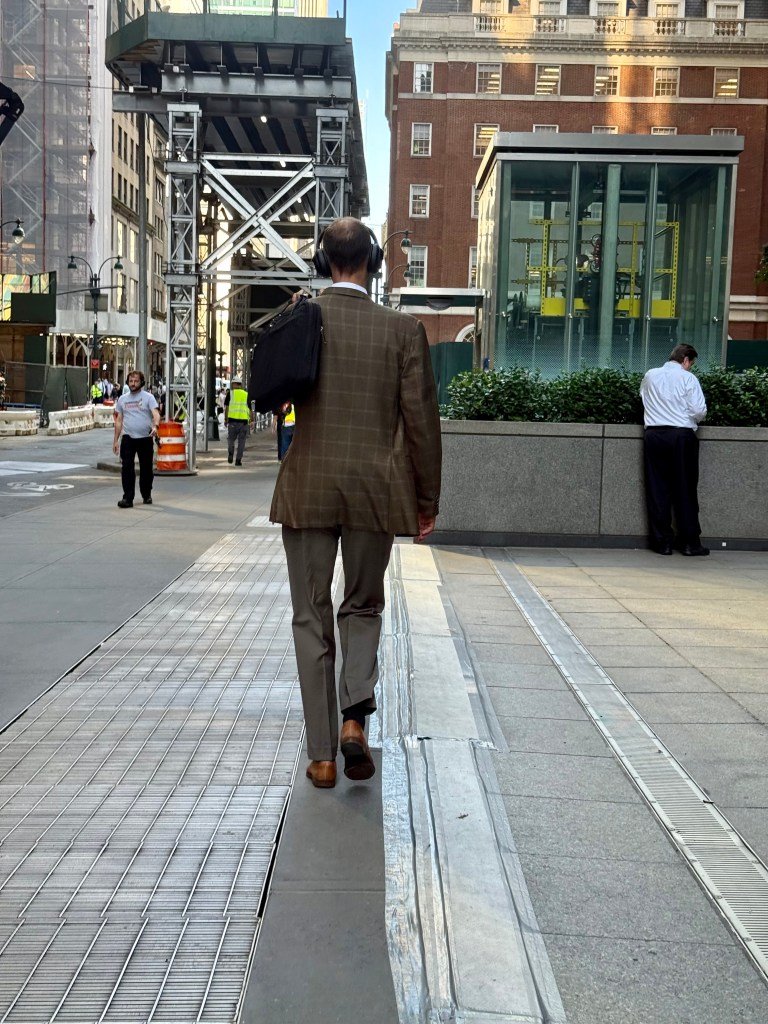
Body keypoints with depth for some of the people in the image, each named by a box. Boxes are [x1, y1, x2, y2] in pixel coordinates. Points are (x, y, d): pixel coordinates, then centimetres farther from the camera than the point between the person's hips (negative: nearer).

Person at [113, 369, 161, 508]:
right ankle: (127, 498, -6)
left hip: (145, 438, -2)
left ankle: (147, 495, 26)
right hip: (128, 438, 2)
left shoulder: (148, 397, -1)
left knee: (146, 469, 9)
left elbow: (156, 413, -16)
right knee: (127, 469, -6)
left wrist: (155, 426, -37)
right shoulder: (122, 399, 10)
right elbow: (119, 420, 13)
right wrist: (116, 440, 9)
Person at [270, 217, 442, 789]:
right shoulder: (403, 329, -4)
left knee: (312, 618, 9)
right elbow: (421, 418, -4)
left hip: (307, 490, 0)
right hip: (375, 491, 0)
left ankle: (322, 755, 13)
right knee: (364, 607, 20)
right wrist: (427, 499, 5)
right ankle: (354, 715, 1)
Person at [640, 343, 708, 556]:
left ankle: (662, 542, 6)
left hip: (654, 434, 3)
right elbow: (699, 410, -7)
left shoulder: (650, 376, 9)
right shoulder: (687, 378, -3)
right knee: (685, 490, 3)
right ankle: (689, 542, 5)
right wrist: (692, 420, 14)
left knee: (657, 490, 5)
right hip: (681, 435, -3)